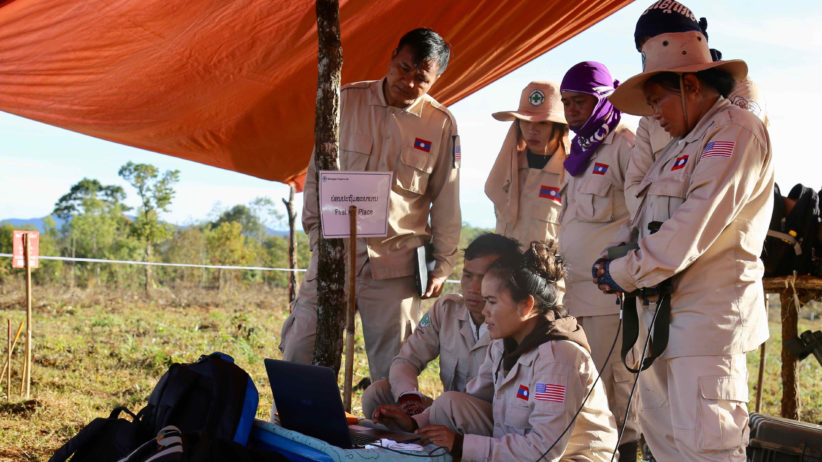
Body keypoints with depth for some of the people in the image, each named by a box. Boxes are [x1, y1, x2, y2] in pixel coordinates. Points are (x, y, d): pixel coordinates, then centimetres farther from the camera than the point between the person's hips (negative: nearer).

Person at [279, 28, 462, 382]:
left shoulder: (441, 124, 2)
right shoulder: (347, 101, 3)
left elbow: (446, 201, 9)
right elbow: (317, 171, 11)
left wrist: (443, 263, 10)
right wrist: (317, 232, 6)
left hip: (396, 263, -1)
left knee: (392, 369, 1)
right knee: (299, 352, -2)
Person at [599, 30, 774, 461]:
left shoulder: (736, 130, -8)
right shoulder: (682, 145, 23)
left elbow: (697, 223, -19)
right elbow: (644, 218, 23)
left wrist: (626, 273, -13)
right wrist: (614, 257, 2)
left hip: (705, 313, -10)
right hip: (663, 312, 10)